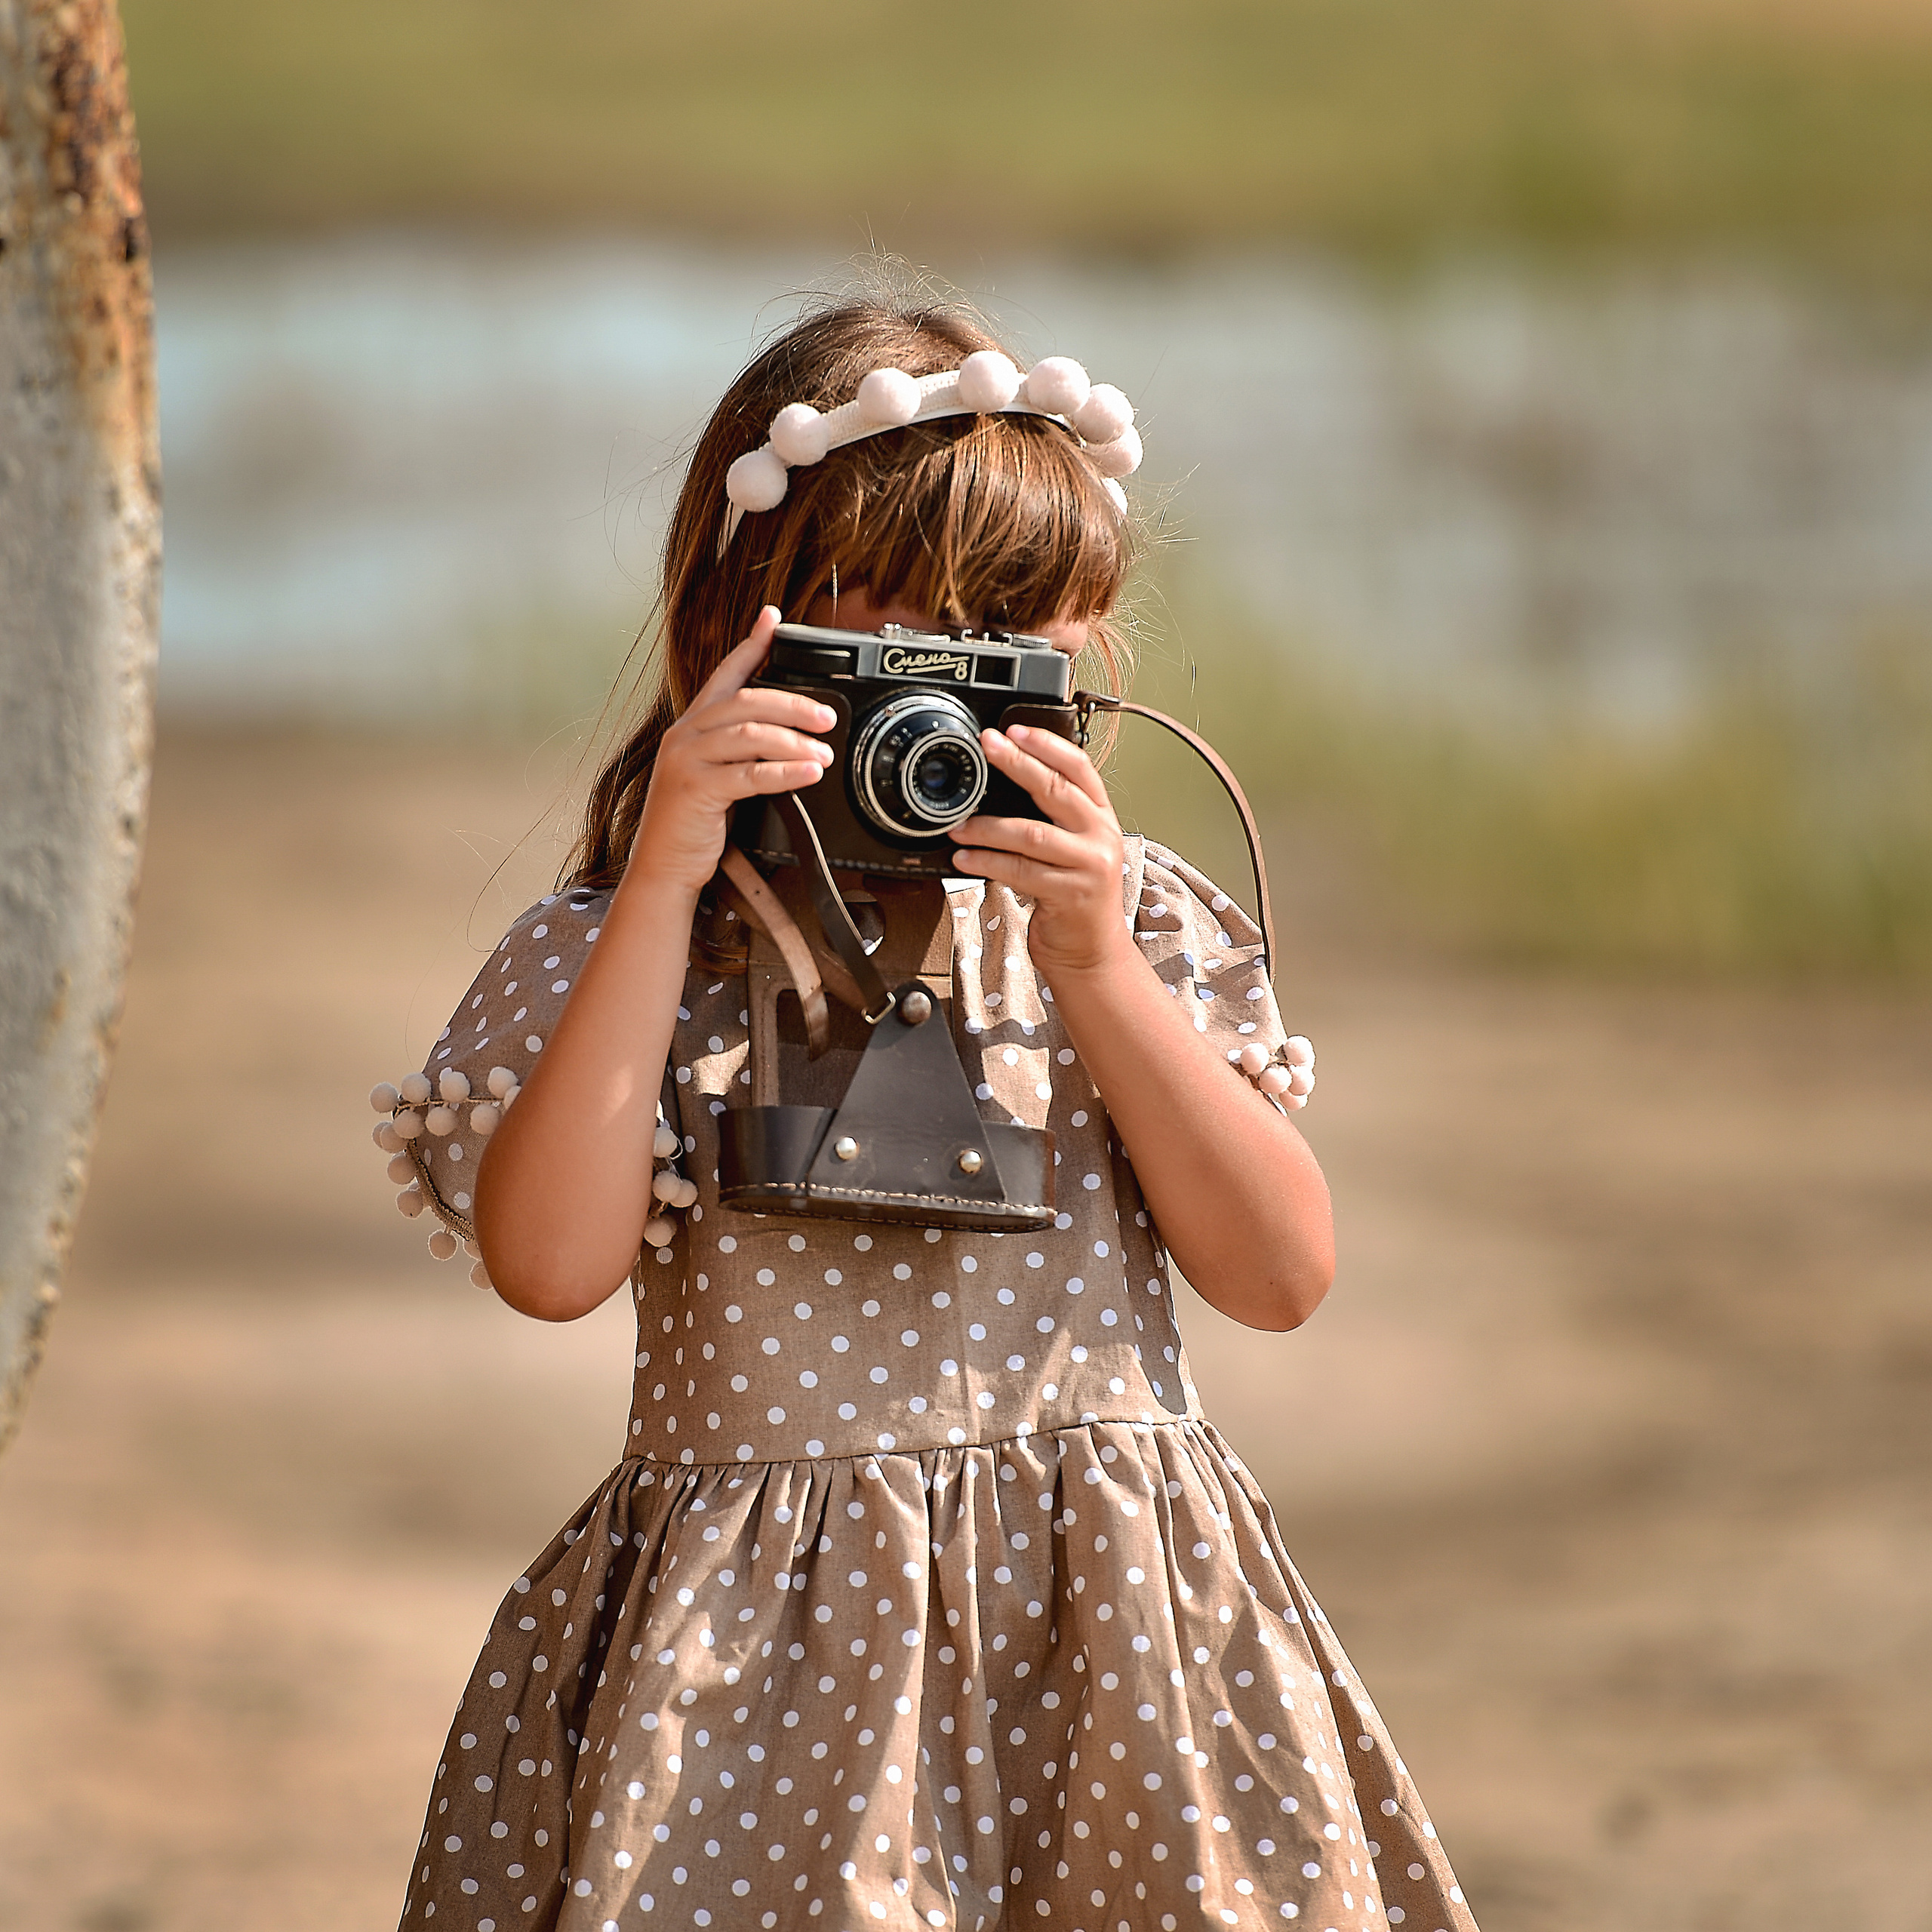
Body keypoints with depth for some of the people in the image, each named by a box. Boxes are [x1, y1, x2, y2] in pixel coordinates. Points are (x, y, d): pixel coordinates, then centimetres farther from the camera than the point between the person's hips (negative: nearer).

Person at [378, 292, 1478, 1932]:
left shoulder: (1132, 919, 7)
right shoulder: (619, 951, 1)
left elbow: (1283, 1275, -2)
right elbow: (550, 1262, -17)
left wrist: (1094, 966, -12)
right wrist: (665, 887, -17)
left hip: (1108, 1626, 2)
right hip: (759, 1655, -2)